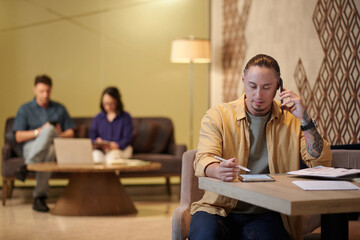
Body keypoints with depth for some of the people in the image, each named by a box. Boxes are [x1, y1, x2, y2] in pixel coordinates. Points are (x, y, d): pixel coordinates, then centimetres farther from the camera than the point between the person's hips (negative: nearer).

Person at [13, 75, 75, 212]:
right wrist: (39, 131, -10)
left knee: (49, 129, -37)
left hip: (56, 147, 1)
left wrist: (59, 135, -7)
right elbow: (19, 137, 4)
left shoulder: (59, 109, 22)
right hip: (31, 147, -1)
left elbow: (70, 133, 16)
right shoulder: (25, 109, 14)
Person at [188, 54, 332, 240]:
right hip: (220, 208, -1)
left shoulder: (291, 120, 9)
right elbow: (204, 161, -9)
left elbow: (321, 164, 1)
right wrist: (219, 171, -34)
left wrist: (304, 119, -8)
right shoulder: (217, 116, 4)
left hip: (265, 214, 1)